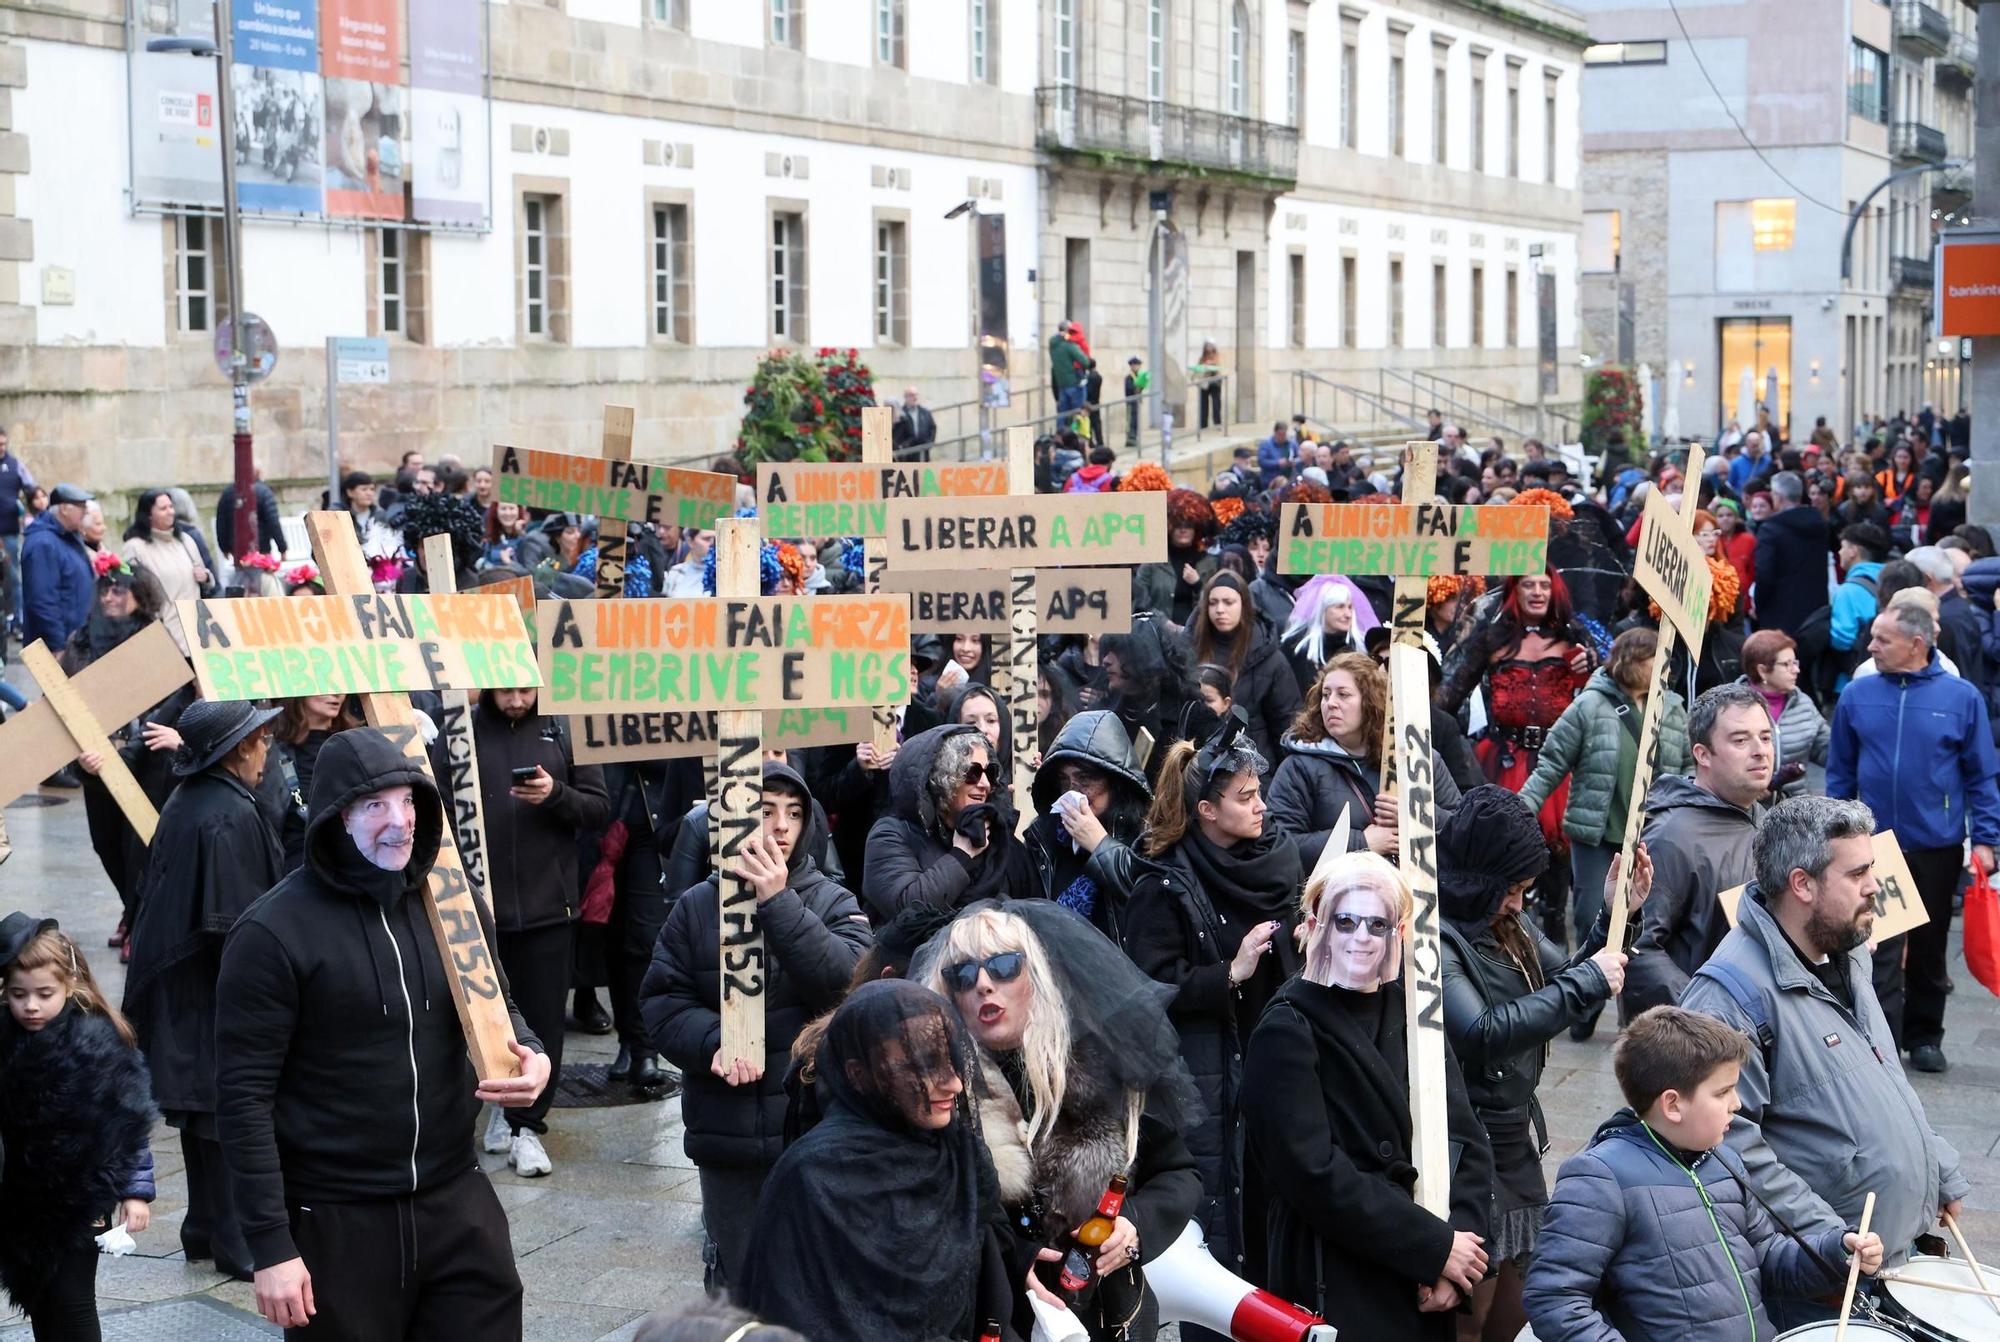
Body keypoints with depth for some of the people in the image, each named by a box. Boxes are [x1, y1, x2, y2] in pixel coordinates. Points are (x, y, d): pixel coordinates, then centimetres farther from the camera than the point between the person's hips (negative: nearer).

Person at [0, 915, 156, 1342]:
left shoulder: (96, 1040, -14)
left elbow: (129, 1121, -11)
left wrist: (135, 1190, -12)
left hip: (80, 1199, -5)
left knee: (71, 1300, -2)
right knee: (38, 1299, 13)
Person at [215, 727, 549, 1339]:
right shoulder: (273, 933, -12)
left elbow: (496, 1009, 19)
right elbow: (244, 1098, -12)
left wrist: (530, 1054, -6)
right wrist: (271, 1245, -15)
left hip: (456, 1202, 5)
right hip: (335, 1223, -4)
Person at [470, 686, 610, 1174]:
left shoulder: (563, 731, 3)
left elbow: (600, 808, 3)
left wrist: (556, 794, -16)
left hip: (547, 904, 0)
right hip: (477, 903, 0)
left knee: (543, 1019, 2)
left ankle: (526, 1124, 12)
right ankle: (504, 1104, 28)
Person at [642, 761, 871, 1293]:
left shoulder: (833, 904, 0)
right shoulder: (697, 907, 2)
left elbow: (849, 984, -17)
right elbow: (660, 1000, -1)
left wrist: (779, 904, -22)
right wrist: (715, 1042, -20)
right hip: (727, 1132, 1)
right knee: (736, 1283, 13)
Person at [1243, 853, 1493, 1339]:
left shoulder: (1411, 1015, 8)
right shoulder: (1288, 1030, -8)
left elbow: (1467, 1140, 3)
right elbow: (1313, 1172, -17)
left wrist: (1458, 1241, -13)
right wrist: (1437, 1247, -16)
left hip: (1425, 1289, 5)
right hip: (1336, 1291, -5)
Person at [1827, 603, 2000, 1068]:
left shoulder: (1962, 698, -5)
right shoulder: (1857, 696, -1)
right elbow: (1839, 772, 5)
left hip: (1938, 847, 0)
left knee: (1929, 951, 14)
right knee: (1880, 954, -3)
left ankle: (1924, 1037, 27)